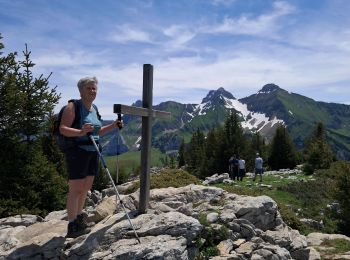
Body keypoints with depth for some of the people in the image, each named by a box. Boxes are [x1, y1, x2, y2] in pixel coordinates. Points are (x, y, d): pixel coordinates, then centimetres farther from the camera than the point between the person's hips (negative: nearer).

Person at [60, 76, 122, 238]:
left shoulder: (94, 109, 14)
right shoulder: (73, 106, -8)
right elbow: (63, 129, -17)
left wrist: (113, 126, 11)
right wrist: (80, 132, -33)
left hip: (93, 152, 8)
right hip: (77, 152, -7)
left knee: (86, 188, 15)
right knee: (75, 189, -4)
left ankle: (79, 216, 31)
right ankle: (72, 227, 3)